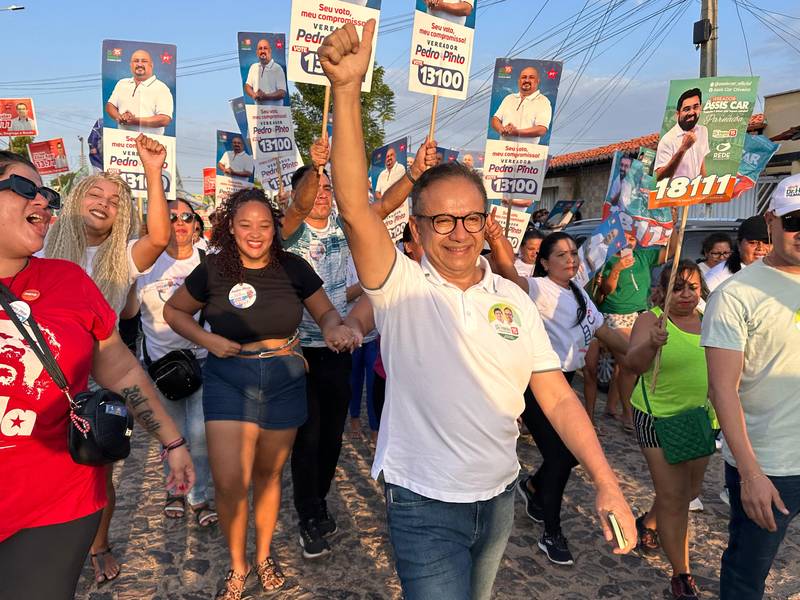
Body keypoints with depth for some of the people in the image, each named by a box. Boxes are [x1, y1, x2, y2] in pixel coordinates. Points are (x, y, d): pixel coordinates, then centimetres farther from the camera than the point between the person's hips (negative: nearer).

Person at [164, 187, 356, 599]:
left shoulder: (293, 268, -5)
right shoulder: (213, 270, -6)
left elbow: (326, 311, 4)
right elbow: (173, 310, 7)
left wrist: (334, 328, -20)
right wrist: (207, 339, -10)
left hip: (285, 380, 1)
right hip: (228, 380, -1)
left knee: (268, 475, 16)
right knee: (229, 483, -7)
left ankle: (264, 556, 41)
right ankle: (237, 565, 22)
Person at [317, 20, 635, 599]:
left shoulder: (514, 300, 0)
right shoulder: (400, 286, -12)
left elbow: (558, 399, 0)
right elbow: (354, 205, -28)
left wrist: (608, 484, -8)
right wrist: (347, 90, -36)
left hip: (500, 496, 5)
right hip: (425, 505, -4)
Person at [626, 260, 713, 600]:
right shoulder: (651, 320, -12)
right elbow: (634, 363, -27)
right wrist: (652, 344, -46)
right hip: (660, 418, -6)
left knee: (690, 490, 19)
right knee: (673, 497, -3)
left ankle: (648, 522, 47)